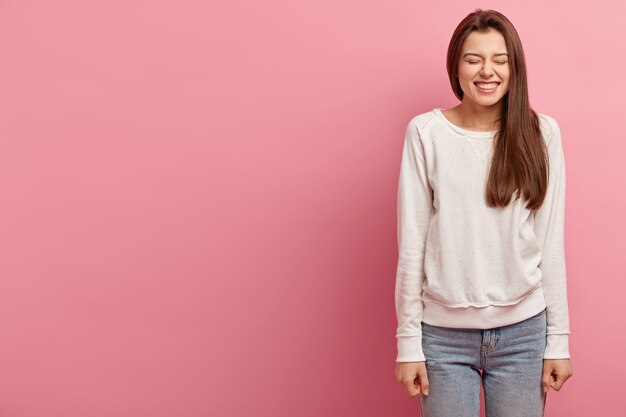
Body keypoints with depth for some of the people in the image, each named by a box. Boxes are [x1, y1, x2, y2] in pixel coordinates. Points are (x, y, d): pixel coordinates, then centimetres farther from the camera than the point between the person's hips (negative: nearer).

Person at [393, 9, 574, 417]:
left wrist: (559, 338, 1)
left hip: (523, 331, 1)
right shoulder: (425, 132, -4)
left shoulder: (542, 133, -1)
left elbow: (552, 244, 1)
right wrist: (408, 341, -3)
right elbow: (411, 245, -3)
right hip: (444, 334, -1)